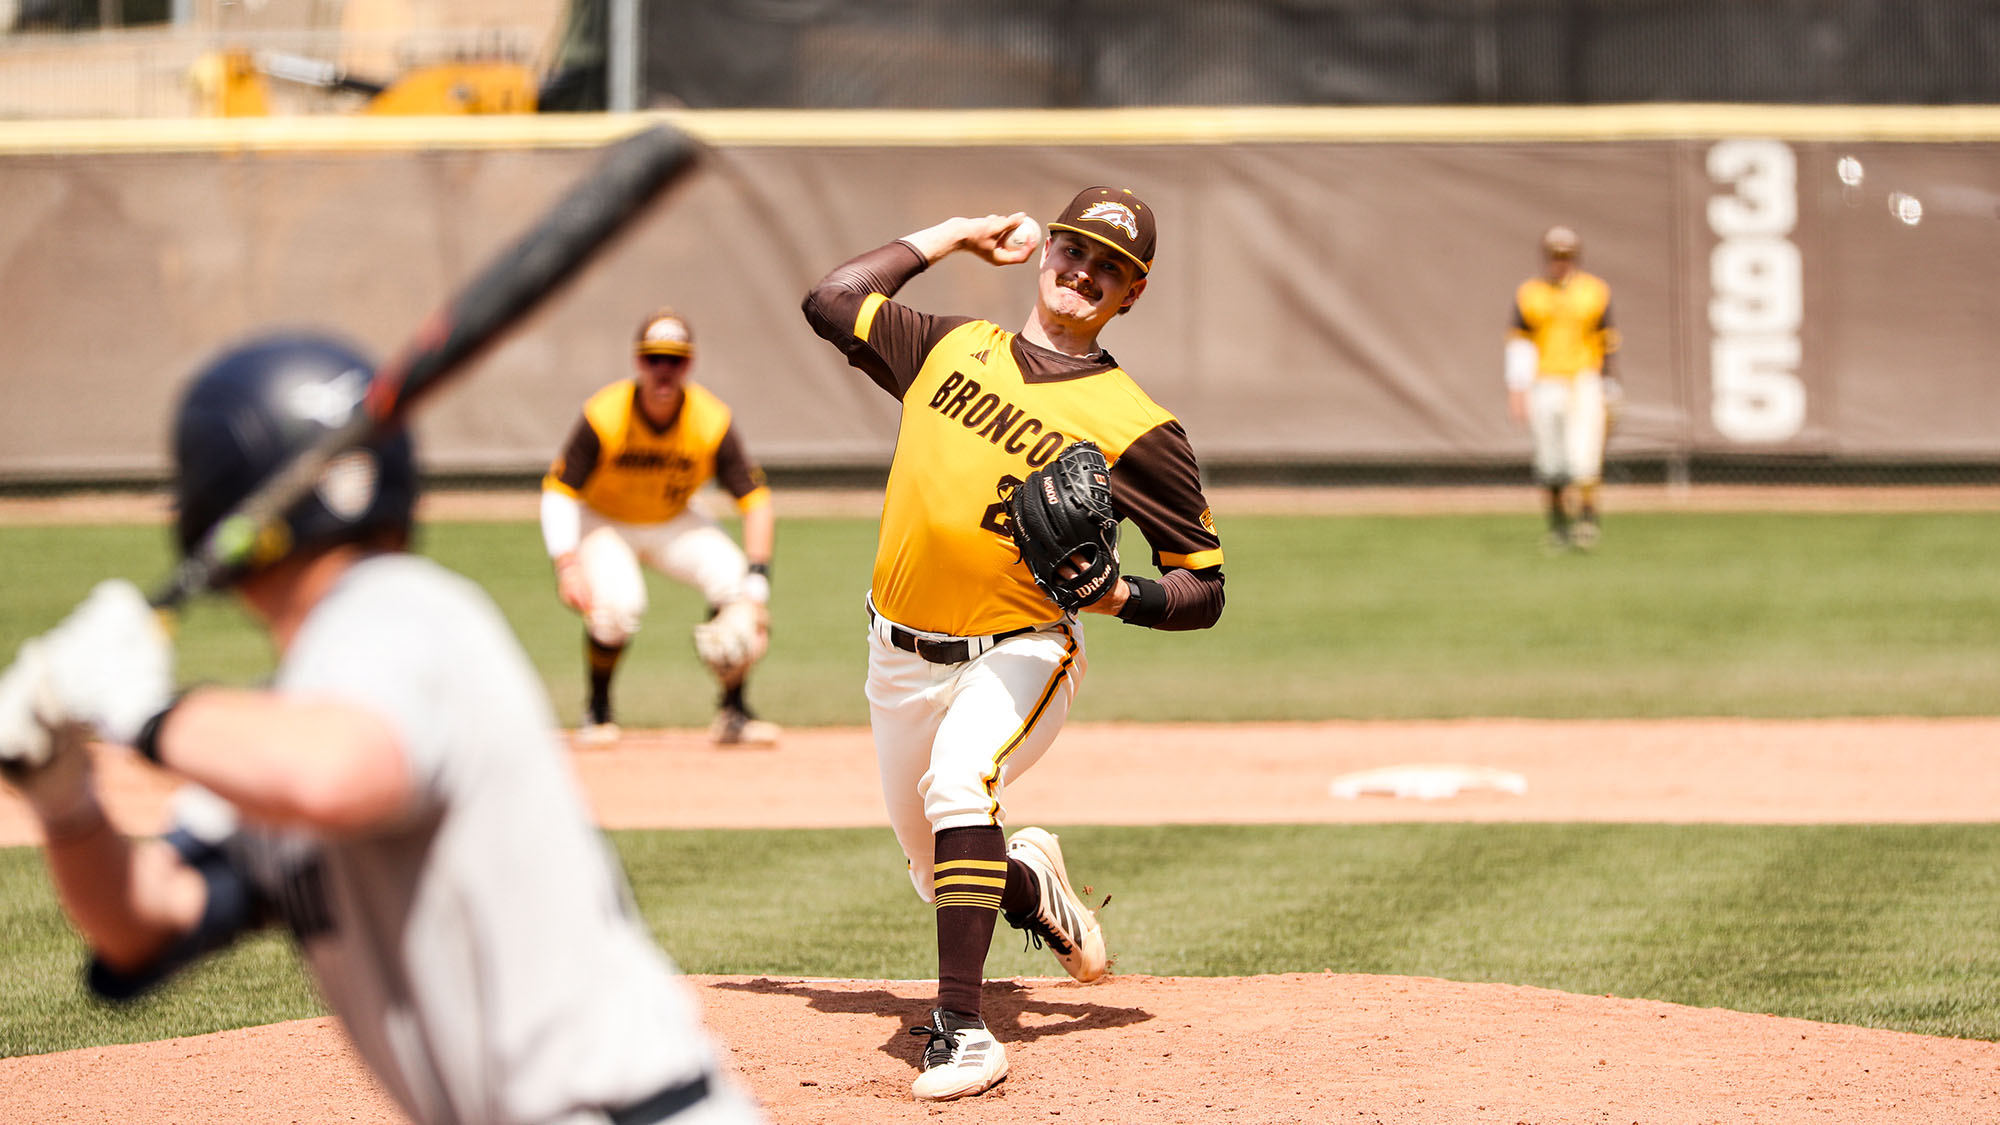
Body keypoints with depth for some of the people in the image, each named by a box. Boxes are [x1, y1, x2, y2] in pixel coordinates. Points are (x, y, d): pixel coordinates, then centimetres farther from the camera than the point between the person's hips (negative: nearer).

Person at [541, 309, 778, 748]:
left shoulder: (714, 422, -22)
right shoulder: (603, 416, -27)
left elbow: (756, 499, -20)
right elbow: (558, 492, -22)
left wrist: (756, 579, -32)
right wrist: (567, 566, -36)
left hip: (674, 524, 2)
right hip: (603, 522, -2)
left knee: (735, 583, -21)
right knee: (617, 603, -30)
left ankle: (733, 714, -5)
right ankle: (598, 712, -3)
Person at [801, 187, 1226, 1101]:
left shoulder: (1135, 426, -8)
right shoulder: (955, 347, 5)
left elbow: (1204, 588, -6)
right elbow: (831, 301, 4)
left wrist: (1120, 596, -26)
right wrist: (950, 236, 9)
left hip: (1018, 656, -5)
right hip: (901, 656, 5)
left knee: (957, 783, -36)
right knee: (943, 878, 15)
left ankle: (962, 1030, -33)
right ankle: (1032, 884, 51)